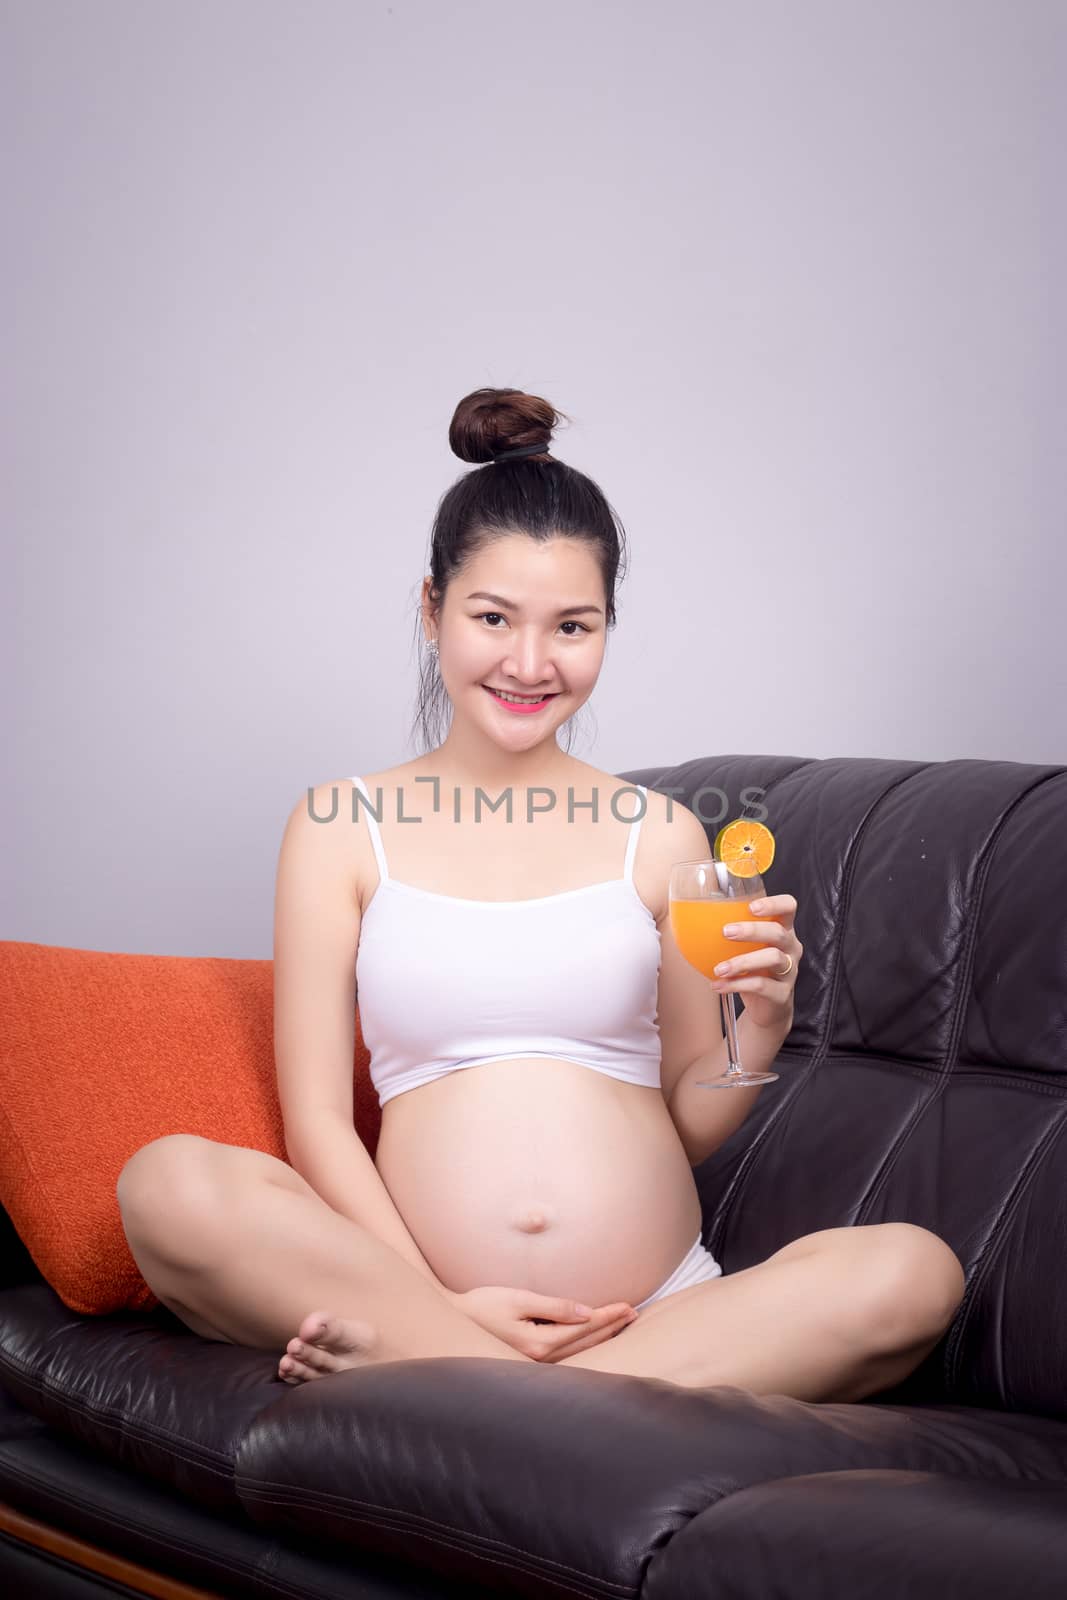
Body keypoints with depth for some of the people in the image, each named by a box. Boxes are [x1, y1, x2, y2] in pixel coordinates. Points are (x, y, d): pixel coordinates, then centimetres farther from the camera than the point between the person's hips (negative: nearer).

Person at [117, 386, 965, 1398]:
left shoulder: (659, 834, 12)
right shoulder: (342, 829, 8)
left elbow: (690, 1125, 15)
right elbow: (317, 1118, 2)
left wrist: (763, 1028, -6)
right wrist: (442, 1303, -11)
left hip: (656, 1311, 2)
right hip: (429, 1294, -2)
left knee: (912, 1275, -27)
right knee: (169, 1186, -27)